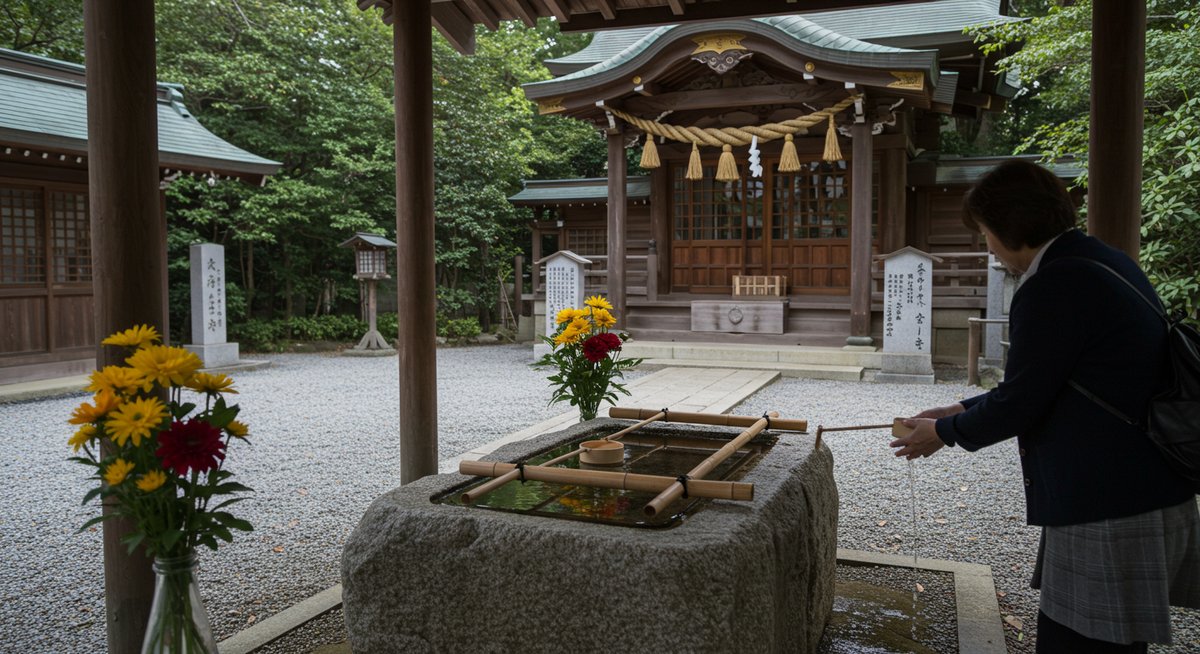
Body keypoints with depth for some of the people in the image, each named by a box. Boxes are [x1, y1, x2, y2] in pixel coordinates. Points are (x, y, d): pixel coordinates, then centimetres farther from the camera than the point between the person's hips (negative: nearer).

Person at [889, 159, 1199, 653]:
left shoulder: (1052, 287, -19)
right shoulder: (1100, 261, 13)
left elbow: (1019, 402, -15)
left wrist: (945, 432, 2)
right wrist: (963, 411, 19)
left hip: (1111, 514, -10)